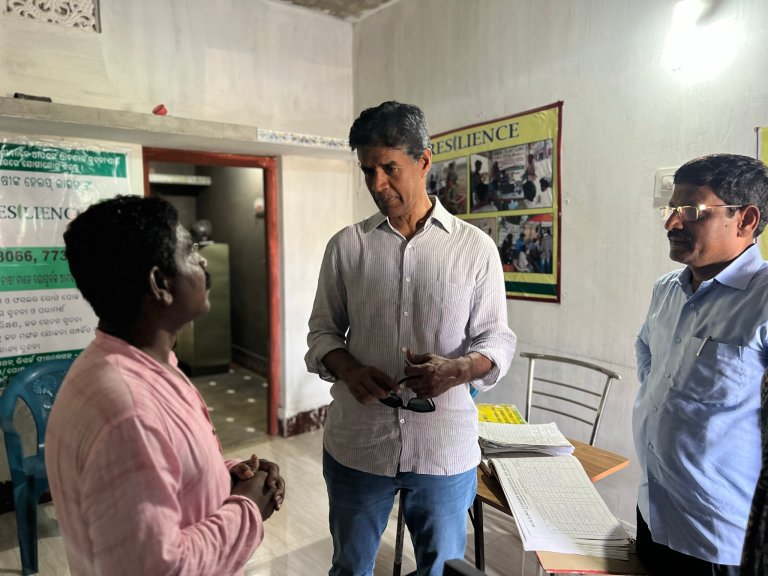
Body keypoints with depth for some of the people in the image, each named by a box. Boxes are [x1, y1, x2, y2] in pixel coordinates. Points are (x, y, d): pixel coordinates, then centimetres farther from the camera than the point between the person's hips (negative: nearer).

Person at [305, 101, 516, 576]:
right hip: (356, 445, 1)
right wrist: (348, 368, -15)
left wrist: (459, 370, -22)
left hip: (446, 449, -1)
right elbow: (322, 331, 6)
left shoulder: (475, 247, -3)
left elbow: (498, 340, -1)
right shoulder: (346, 246, 1)